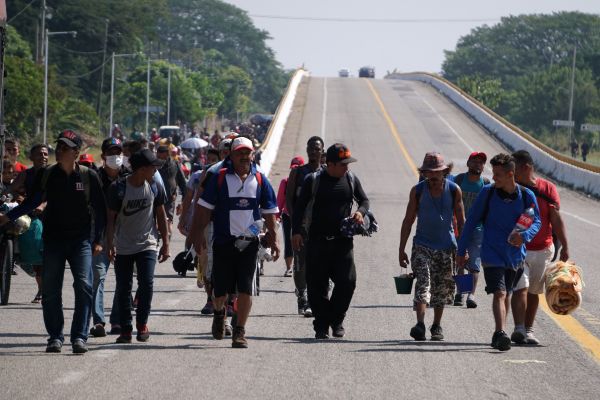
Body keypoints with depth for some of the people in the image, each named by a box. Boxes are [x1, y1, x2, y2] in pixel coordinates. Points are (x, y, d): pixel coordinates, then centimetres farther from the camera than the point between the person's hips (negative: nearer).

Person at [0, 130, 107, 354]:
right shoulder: (46, 175, 2)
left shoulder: (88, 176, -3)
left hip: (81, 241, -2)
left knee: (84, 286, -14)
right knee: (50, 290, 1)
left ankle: (79, 337, -10)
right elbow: (33, 202, 13)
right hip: (53, 240, 2)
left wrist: (98, 240, 1)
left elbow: (100, 209, 4)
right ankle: (55, 337, 13)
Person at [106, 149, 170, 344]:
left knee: (146, 284, -12)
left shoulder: (154, 187, 2)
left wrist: (165, 243, 10)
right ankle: (125, 329, 11)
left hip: (147, 245, 1)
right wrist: (110, 245, -12)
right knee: (123, 289, 2)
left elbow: (161, 216, 11)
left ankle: (142, 324, 5)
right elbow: (111, 218, -5)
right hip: (123, 248, -1)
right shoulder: (118, 188, -8)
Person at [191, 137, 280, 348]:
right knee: (220, 289, 5)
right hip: (223, 241, -1)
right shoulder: (219, 178, -2)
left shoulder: (260, 180, 5)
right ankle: (219, 312, 38)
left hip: (249, 243, 1)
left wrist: (273, 240, 9)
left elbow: (269, 212, 12)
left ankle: (240, 331, 4)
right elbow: (204, 208, 2)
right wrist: (198, 235, -4)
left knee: (245, 289, -5)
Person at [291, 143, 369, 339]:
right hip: (317, 241, -2)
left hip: (343, 241, 2)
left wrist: (360, 212, -3)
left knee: (347, 281, -9)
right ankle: (321, 326, 11)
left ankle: (336, 321, 10)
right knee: (317, 286, 0)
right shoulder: (313, 180, -1)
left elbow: (364, 200, 20)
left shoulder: (351, 179, 7)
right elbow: (300, 206, 2)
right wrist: (297, 231, -9)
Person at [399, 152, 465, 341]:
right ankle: (420, 324, -27)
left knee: (442, 288, 7)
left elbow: (461, 221, 5)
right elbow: (408, 220, 4)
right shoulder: (417, 191, -1)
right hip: (422, 245, -1)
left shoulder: (454, 190, -1)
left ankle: (437, 325, 23)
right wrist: (401, 249, 1)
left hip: (446, 247, 1)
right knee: (423, 283, -18)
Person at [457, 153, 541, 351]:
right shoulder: (487, 193, -5)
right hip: (492, 254, -3)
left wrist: (524, 236, -20)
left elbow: (536, 222, 3)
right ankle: (500, 333, -30)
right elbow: (471, 221, 1)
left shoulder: (527, 196, -4)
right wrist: (461, 251, 3)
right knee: (500, 294, -18)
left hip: (516, 253, 3)